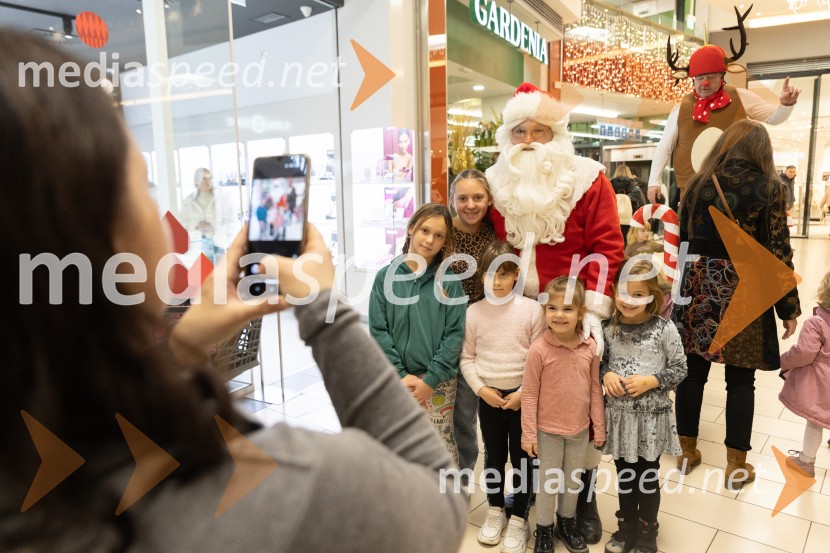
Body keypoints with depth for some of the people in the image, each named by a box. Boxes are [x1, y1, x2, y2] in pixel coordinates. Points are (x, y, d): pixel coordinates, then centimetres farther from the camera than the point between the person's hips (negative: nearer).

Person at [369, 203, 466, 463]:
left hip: (439, 381, -1)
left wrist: (431, 378, -11)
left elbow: (455, 333, -6)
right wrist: (400, 375, -9)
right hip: (396, 380, 1)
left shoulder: (449, 280, -3)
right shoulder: (386, 276, -1)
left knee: (442, 443, 9)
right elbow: (378, 330, -3)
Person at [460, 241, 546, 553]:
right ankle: (495, 510, 35)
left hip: (522, 395, -1)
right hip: (488, 395, 2)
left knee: (521, 456, 9)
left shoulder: (531, 309, -8)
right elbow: (466, 358, 1)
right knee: (494, 455, 16)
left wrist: (523, 393, -11)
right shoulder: (474, 312, -3)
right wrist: (481, 389, -10)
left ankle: (519, 518, 27)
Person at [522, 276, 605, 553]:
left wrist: (599, 426, 5)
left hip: (580, 429, 3)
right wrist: (528, 434, -11)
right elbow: (529, 394, -14)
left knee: (573, 481, 21)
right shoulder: (539, 349, -19)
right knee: (549, 482, 13)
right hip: (548, 430, -3)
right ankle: (544, 531, 35)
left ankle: (567, 523, 44)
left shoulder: (590, 347, -8)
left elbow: (595, 389, 1)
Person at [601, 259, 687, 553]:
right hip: (619, 414, 3)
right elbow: (601, 361, 8)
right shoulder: (609, 328, -5)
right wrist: (606, 375, -13)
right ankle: (626, 528, 40)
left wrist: (650, 381, -19)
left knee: (647, 478, 15)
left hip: (652, 416, -2)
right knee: (624, 475, 19)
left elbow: (680, 368, -6)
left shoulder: (664, 329, -14)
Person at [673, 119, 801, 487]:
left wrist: (678, 289, 16)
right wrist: (789, 308, 1)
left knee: (693, 371, 11)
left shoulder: (699, 183, 4)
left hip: (699, 287, 3)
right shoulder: (768, 187, -5)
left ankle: (686, 451, 24)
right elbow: (778, 252, -6)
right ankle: (736, 465, 19)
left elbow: (682, 240, 7)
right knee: (741, 380, 8)